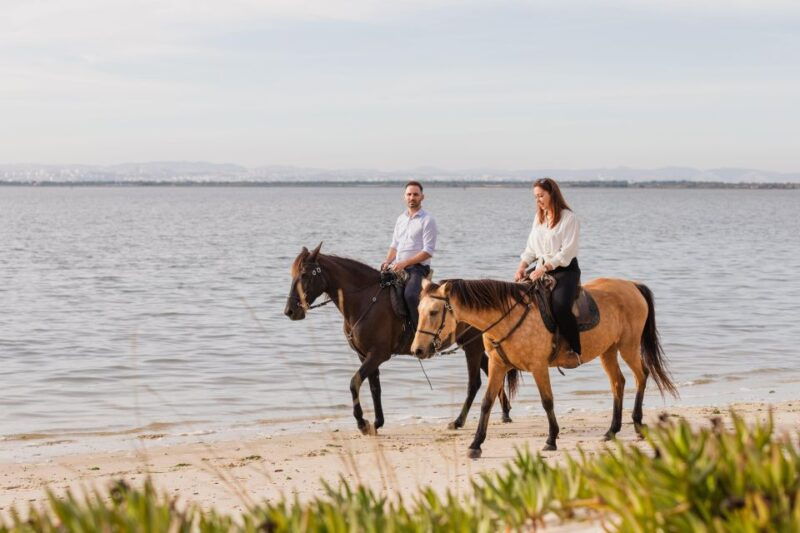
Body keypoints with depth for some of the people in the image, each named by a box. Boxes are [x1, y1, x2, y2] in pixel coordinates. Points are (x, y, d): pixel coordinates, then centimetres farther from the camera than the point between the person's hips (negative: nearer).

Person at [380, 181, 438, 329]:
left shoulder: (428, 220, -5)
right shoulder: (401, 218, 17)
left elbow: (428, 251, -12)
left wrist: (404, 263, -19)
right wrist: (388, 261, 2)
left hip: (418, 267, -7)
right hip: (398, 267, 7)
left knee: (410, 295, -33)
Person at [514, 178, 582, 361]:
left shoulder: (568, 218, -9)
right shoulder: (538, 218, 14)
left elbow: (567, 252, -16)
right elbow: (531, 249, 15)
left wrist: (544, 268, -23)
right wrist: (522, 267, -3)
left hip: (565, 270, -8)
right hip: (541, 269, 8)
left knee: (560, 306, -31)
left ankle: (575, 349, -20)